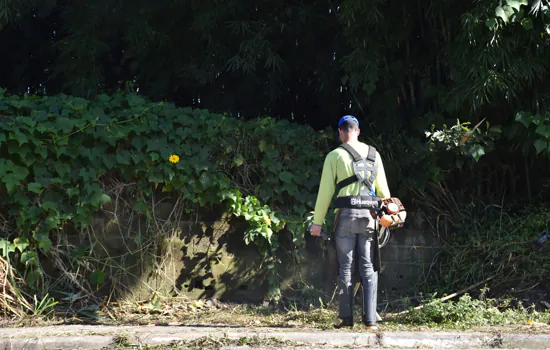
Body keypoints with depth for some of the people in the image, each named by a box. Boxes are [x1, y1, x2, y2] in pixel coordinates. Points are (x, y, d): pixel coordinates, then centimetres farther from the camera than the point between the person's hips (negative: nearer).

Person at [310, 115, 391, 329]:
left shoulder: (335, 156, 0)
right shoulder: (373, 154, 10)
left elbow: (325, 191, -2)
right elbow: (383, 189, 9)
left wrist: (317, 221, 1)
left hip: (346, 215, -2)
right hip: (369, 215, 3)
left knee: (345, 268, 3)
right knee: (369, 268, 5)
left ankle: (347, 318, 2)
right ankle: (370, 319, 1)